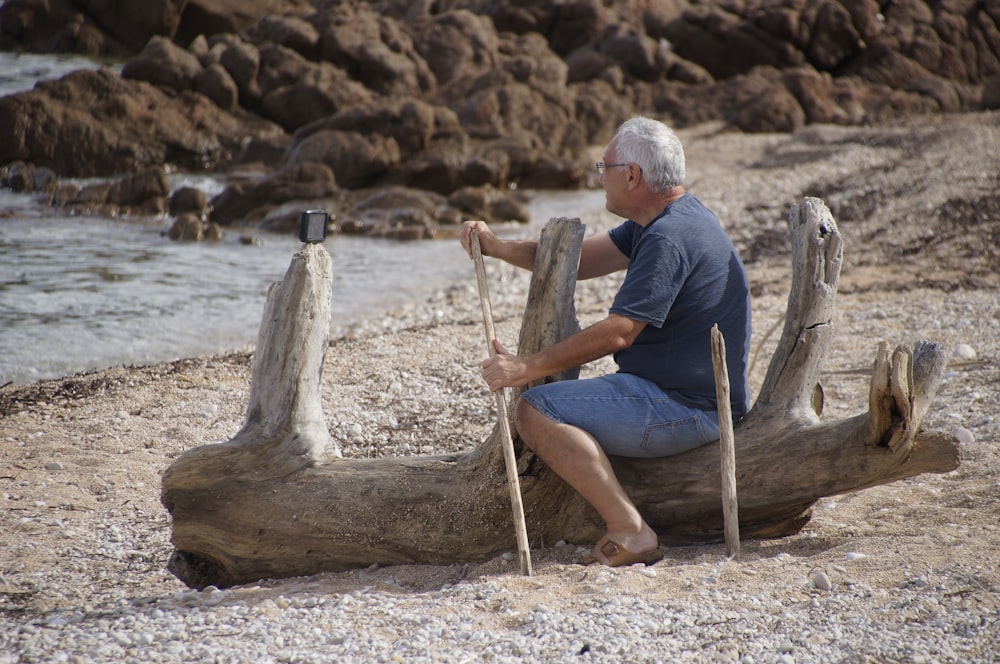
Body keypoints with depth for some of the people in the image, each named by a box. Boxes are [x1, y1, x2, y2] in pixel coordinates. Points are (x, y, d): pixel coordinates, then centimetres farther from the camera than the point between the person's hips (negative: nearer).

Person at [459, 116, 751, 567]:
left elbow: (618, 332, -26)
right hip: (688, 398, 11)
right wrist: (496, 247, 4)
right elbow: (579, 260, 15)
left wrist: (524, 369, -22)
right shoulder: (657, 222, 13)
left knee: (536, 412, -18)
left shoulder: (669, 238, -20)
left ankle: (630, 532, -22)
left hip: (685, 408, -11)